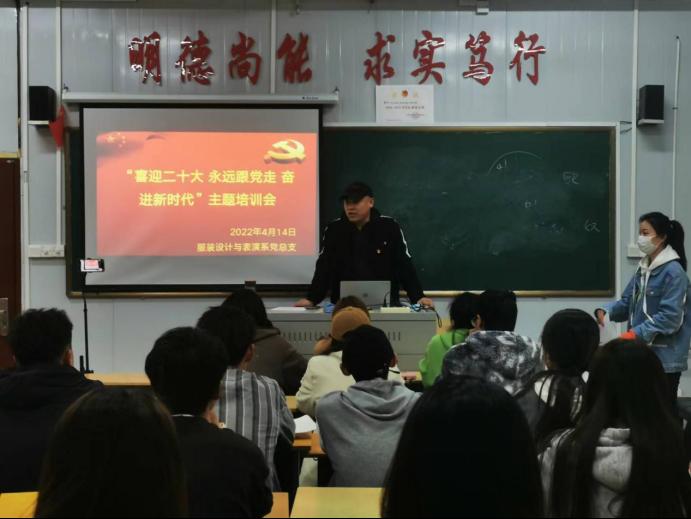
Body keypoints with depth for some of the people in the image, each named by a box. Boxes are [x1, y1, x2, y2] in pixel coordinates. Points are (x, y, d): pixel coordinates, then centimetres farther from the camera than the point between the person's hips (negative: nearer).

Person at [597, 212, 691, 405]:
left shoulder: (673, 272, -14)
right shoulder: (643, 268, 11)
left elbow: (670, 316, -20)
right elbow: (627, 302, 11)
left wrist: (637, 333, -25)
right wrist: (605, 311, -8)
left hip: (665, 357, -7)